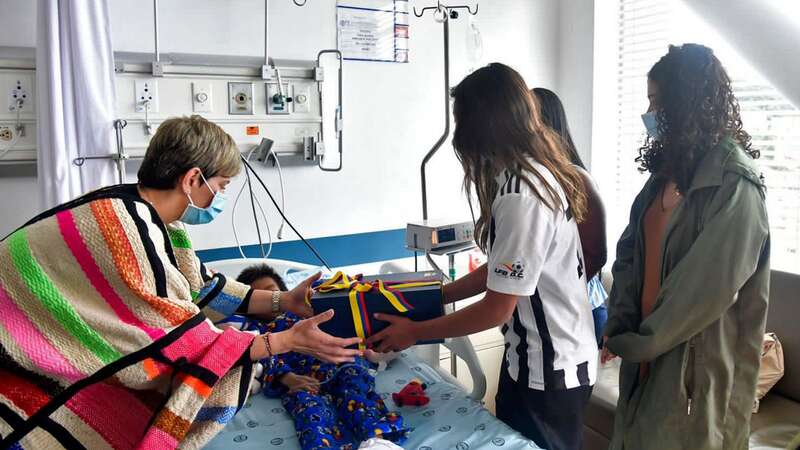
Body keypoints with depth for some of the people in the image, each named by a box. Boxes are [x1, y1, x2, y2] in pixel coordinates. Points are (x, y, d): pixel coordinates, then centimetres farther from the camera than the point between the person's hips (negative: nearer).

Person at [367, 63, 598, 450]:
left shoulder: (521, 196, -27)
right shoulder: (539, 173, 4)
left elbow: (497, 308, -22)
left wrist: (414, 332, -12)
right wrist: (438, 295, 11)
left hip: (549, 372, -9)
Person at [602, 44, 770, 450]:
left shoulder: (734, 183, -17)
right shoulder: (670, 166, 8)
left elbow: (708, 287, -22)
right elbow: (630, 249, 4)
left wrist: (639, 341, -12)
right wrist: (620, 326, -5)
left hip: (698, 358, -7)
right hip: (650, 347, 7)